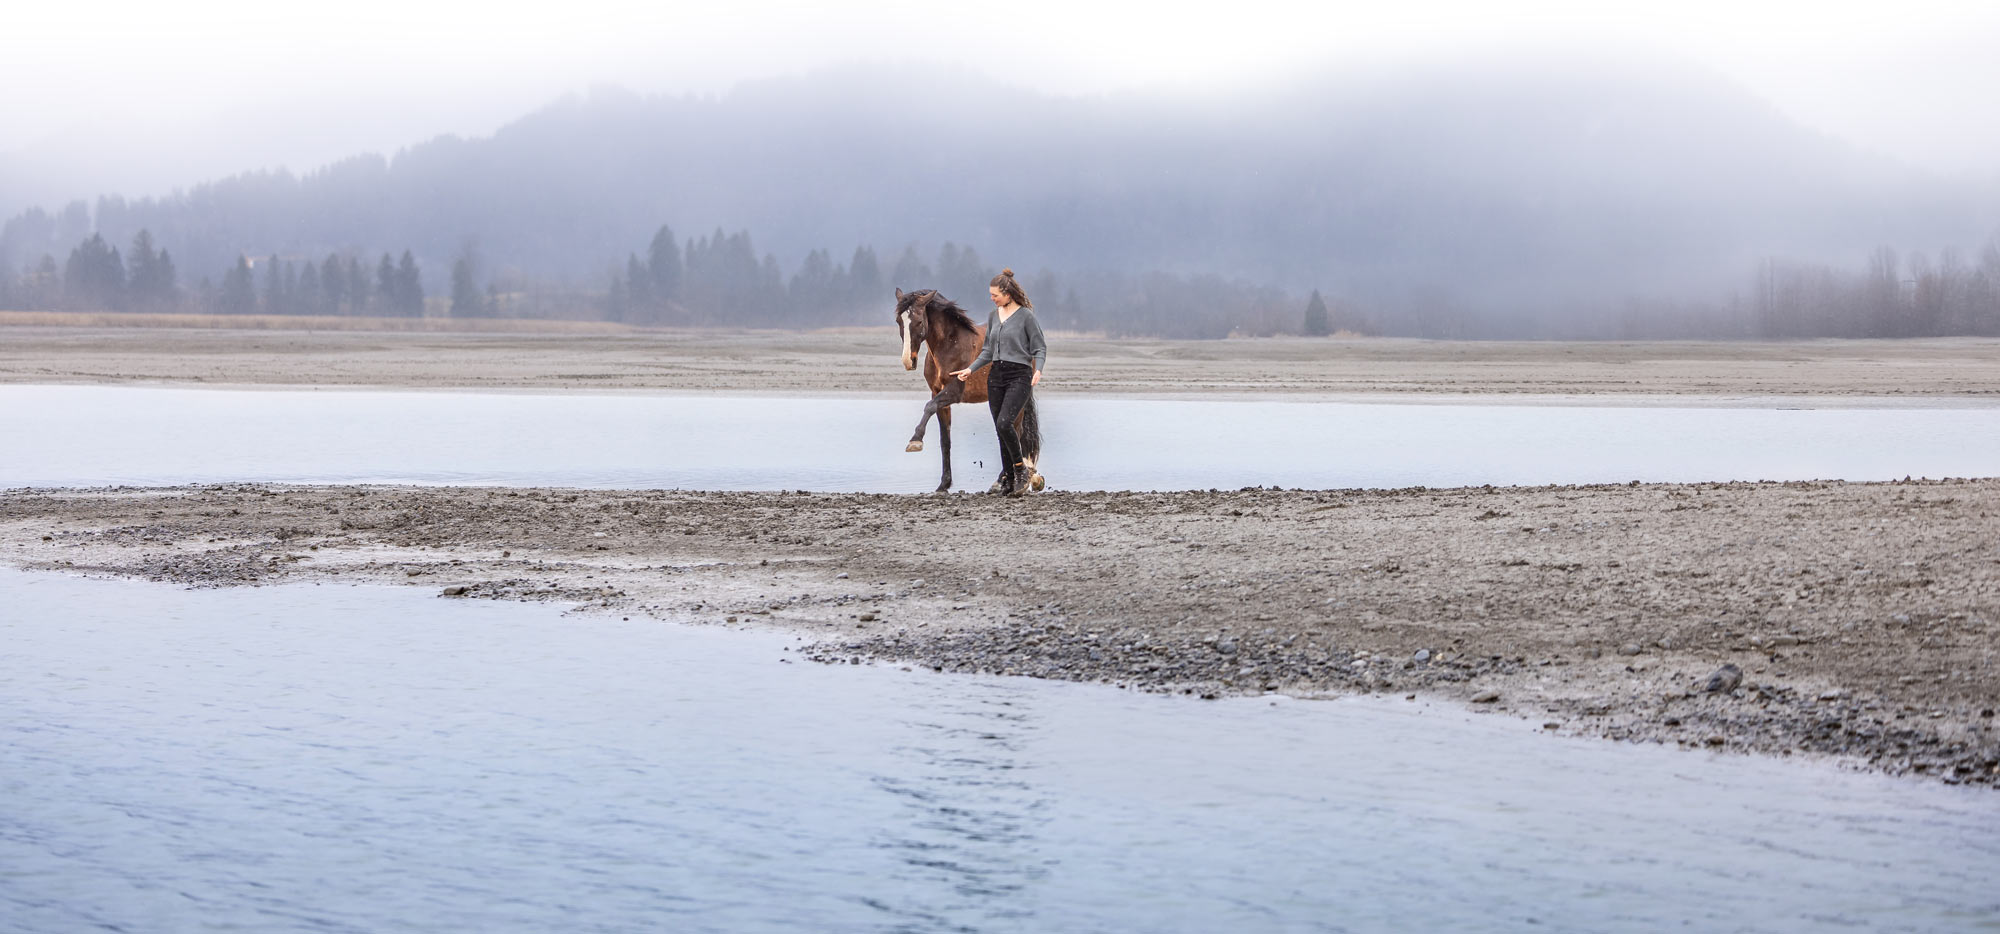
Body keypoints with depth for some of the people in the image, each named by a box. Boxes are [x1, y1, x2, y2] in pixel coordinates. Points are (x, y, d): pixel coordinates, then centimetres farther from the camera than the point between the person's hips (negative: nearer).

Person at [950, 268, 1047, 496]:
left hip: (1019, 376, -7)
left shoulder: (1026, 315, -7)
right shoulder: (993, 316, 12)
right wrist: (970, 369, 7)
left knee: (1004, 423, -21)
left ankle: (1021, 470, -5)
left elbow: (1040, 349, -5)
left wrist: (1038, 370, -22)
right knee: (1000, 429, 5)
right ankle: (1009, 478, 14)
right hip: (996, 376, 7)